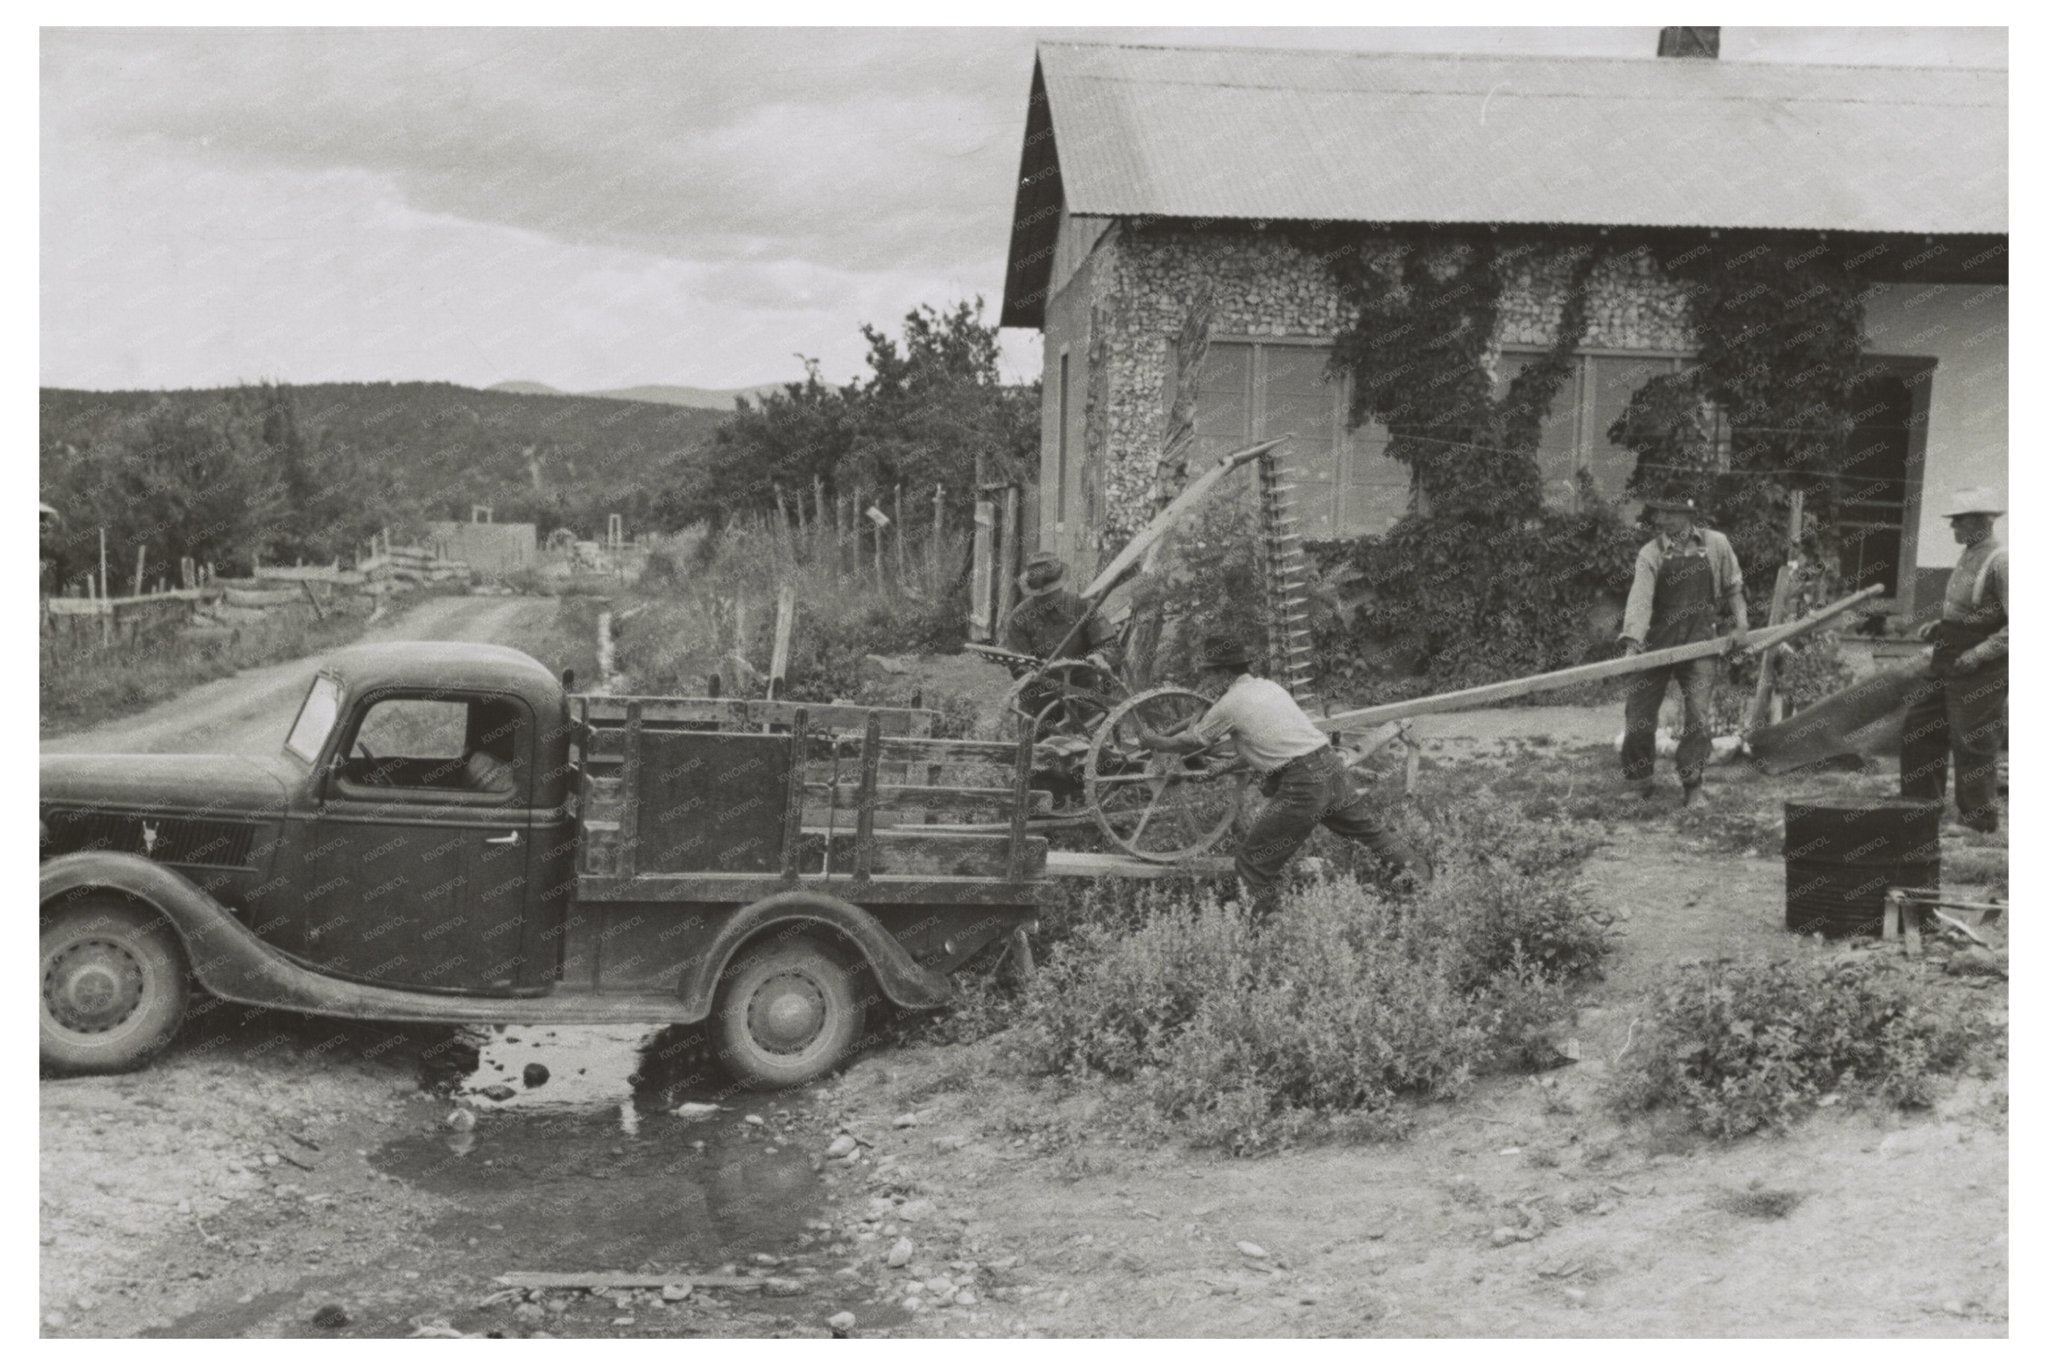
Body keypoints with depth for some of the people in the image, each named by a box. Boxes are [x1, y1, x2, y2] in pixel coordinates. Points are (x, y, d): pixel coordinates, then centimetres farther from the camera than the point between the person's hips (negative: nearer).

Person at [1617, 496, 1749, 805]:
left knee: (1697, 712, -9)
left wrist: (1739, 620, 7)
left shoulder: (1716, 544, 2)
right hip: (1657, 641, 0)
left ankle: (1692, 782, 3)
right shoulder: (1650, 555, -3)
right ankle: (1641, 782, 18)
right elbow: (1639, 598, -17)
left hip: (1699, 640, 0)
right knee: (1638, 713, 0)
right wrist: (1632, 641, -30)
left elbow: (1732, 586, 16)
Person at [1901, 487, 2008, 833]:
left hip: (1980, 675, -9)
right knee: (1917, 732, 12)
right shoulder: (1967, 558, 12)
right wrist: (1938, 627, 8)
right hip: (1947, 668, 9)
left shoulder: (1999, 562, -17)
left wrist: (1981, 653, -24)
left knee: (1973, 747, -1)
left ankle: (1981, 826, 12)